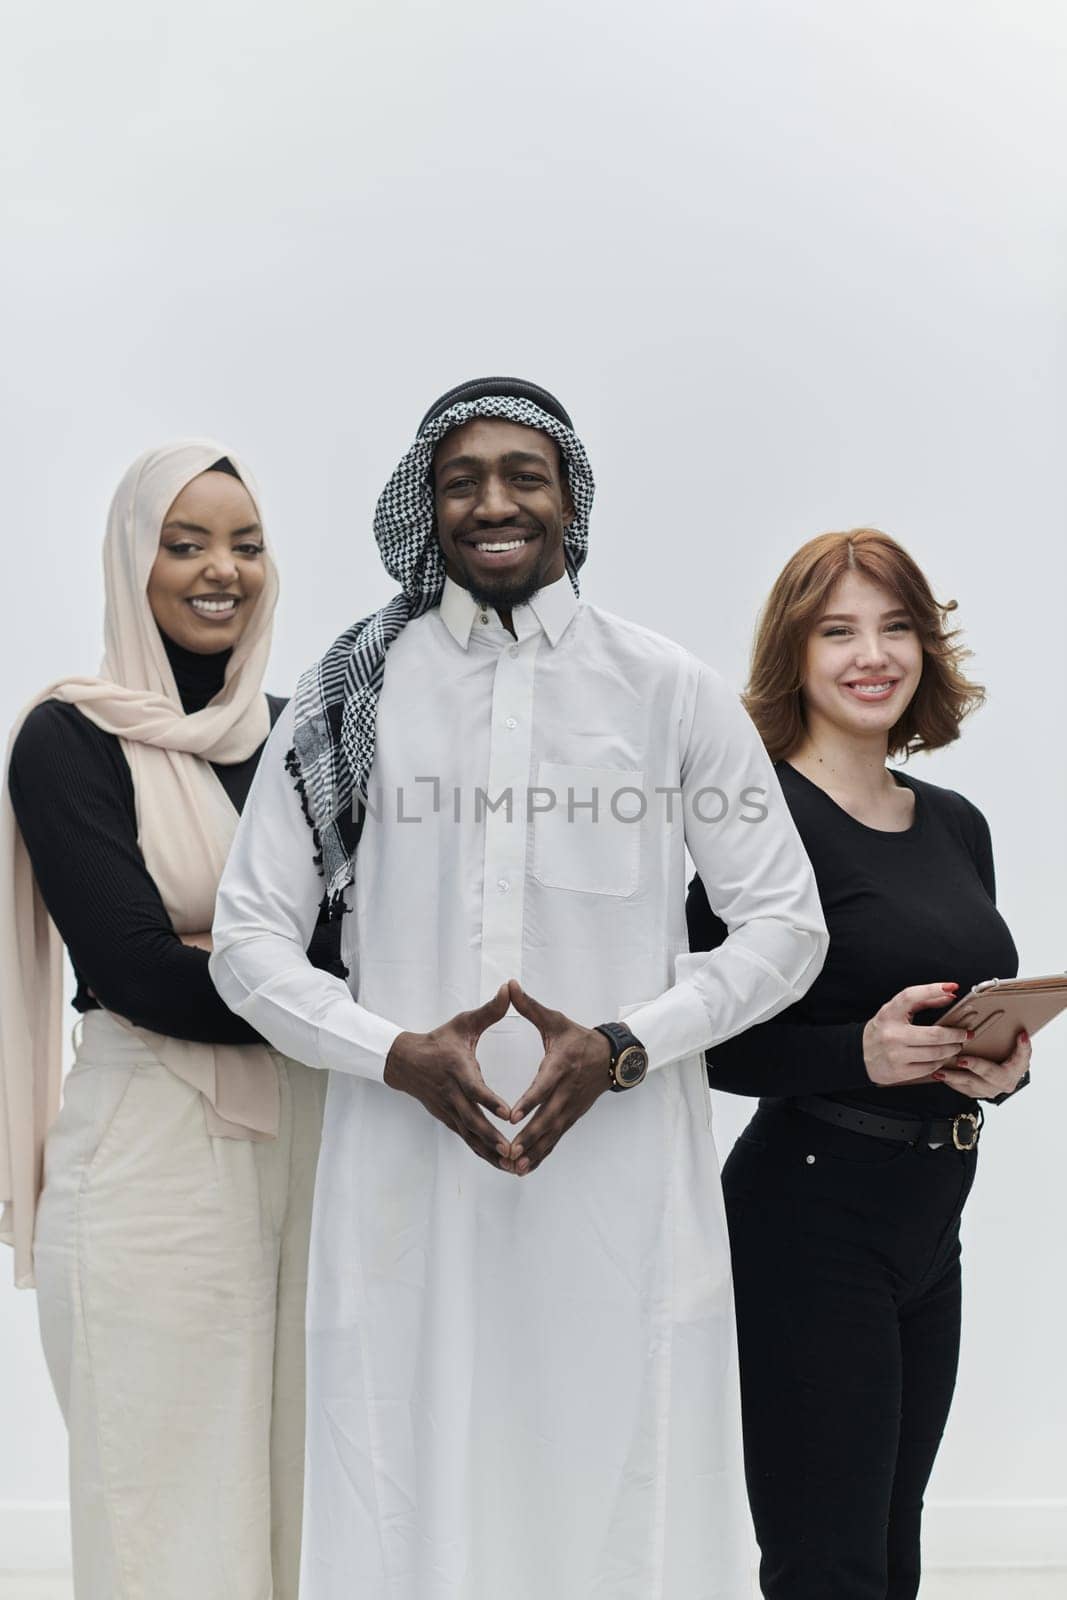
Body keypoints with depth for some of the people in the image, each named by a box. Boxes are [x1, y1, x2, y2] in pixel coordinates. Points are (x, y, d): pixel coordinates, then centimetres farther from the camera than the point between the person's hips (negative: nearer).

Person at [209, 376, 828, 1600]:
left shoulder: (670, 691, 4)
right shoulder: (352, 696, 6)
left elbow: (787, 923, 6)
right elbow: (247, 939, 6)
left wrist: (622, 1046, -10)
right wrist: (398, 1055, -11)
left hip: (622, 1179, 0)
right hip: (407, 1184, 1)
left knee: (626, 1487, 3)